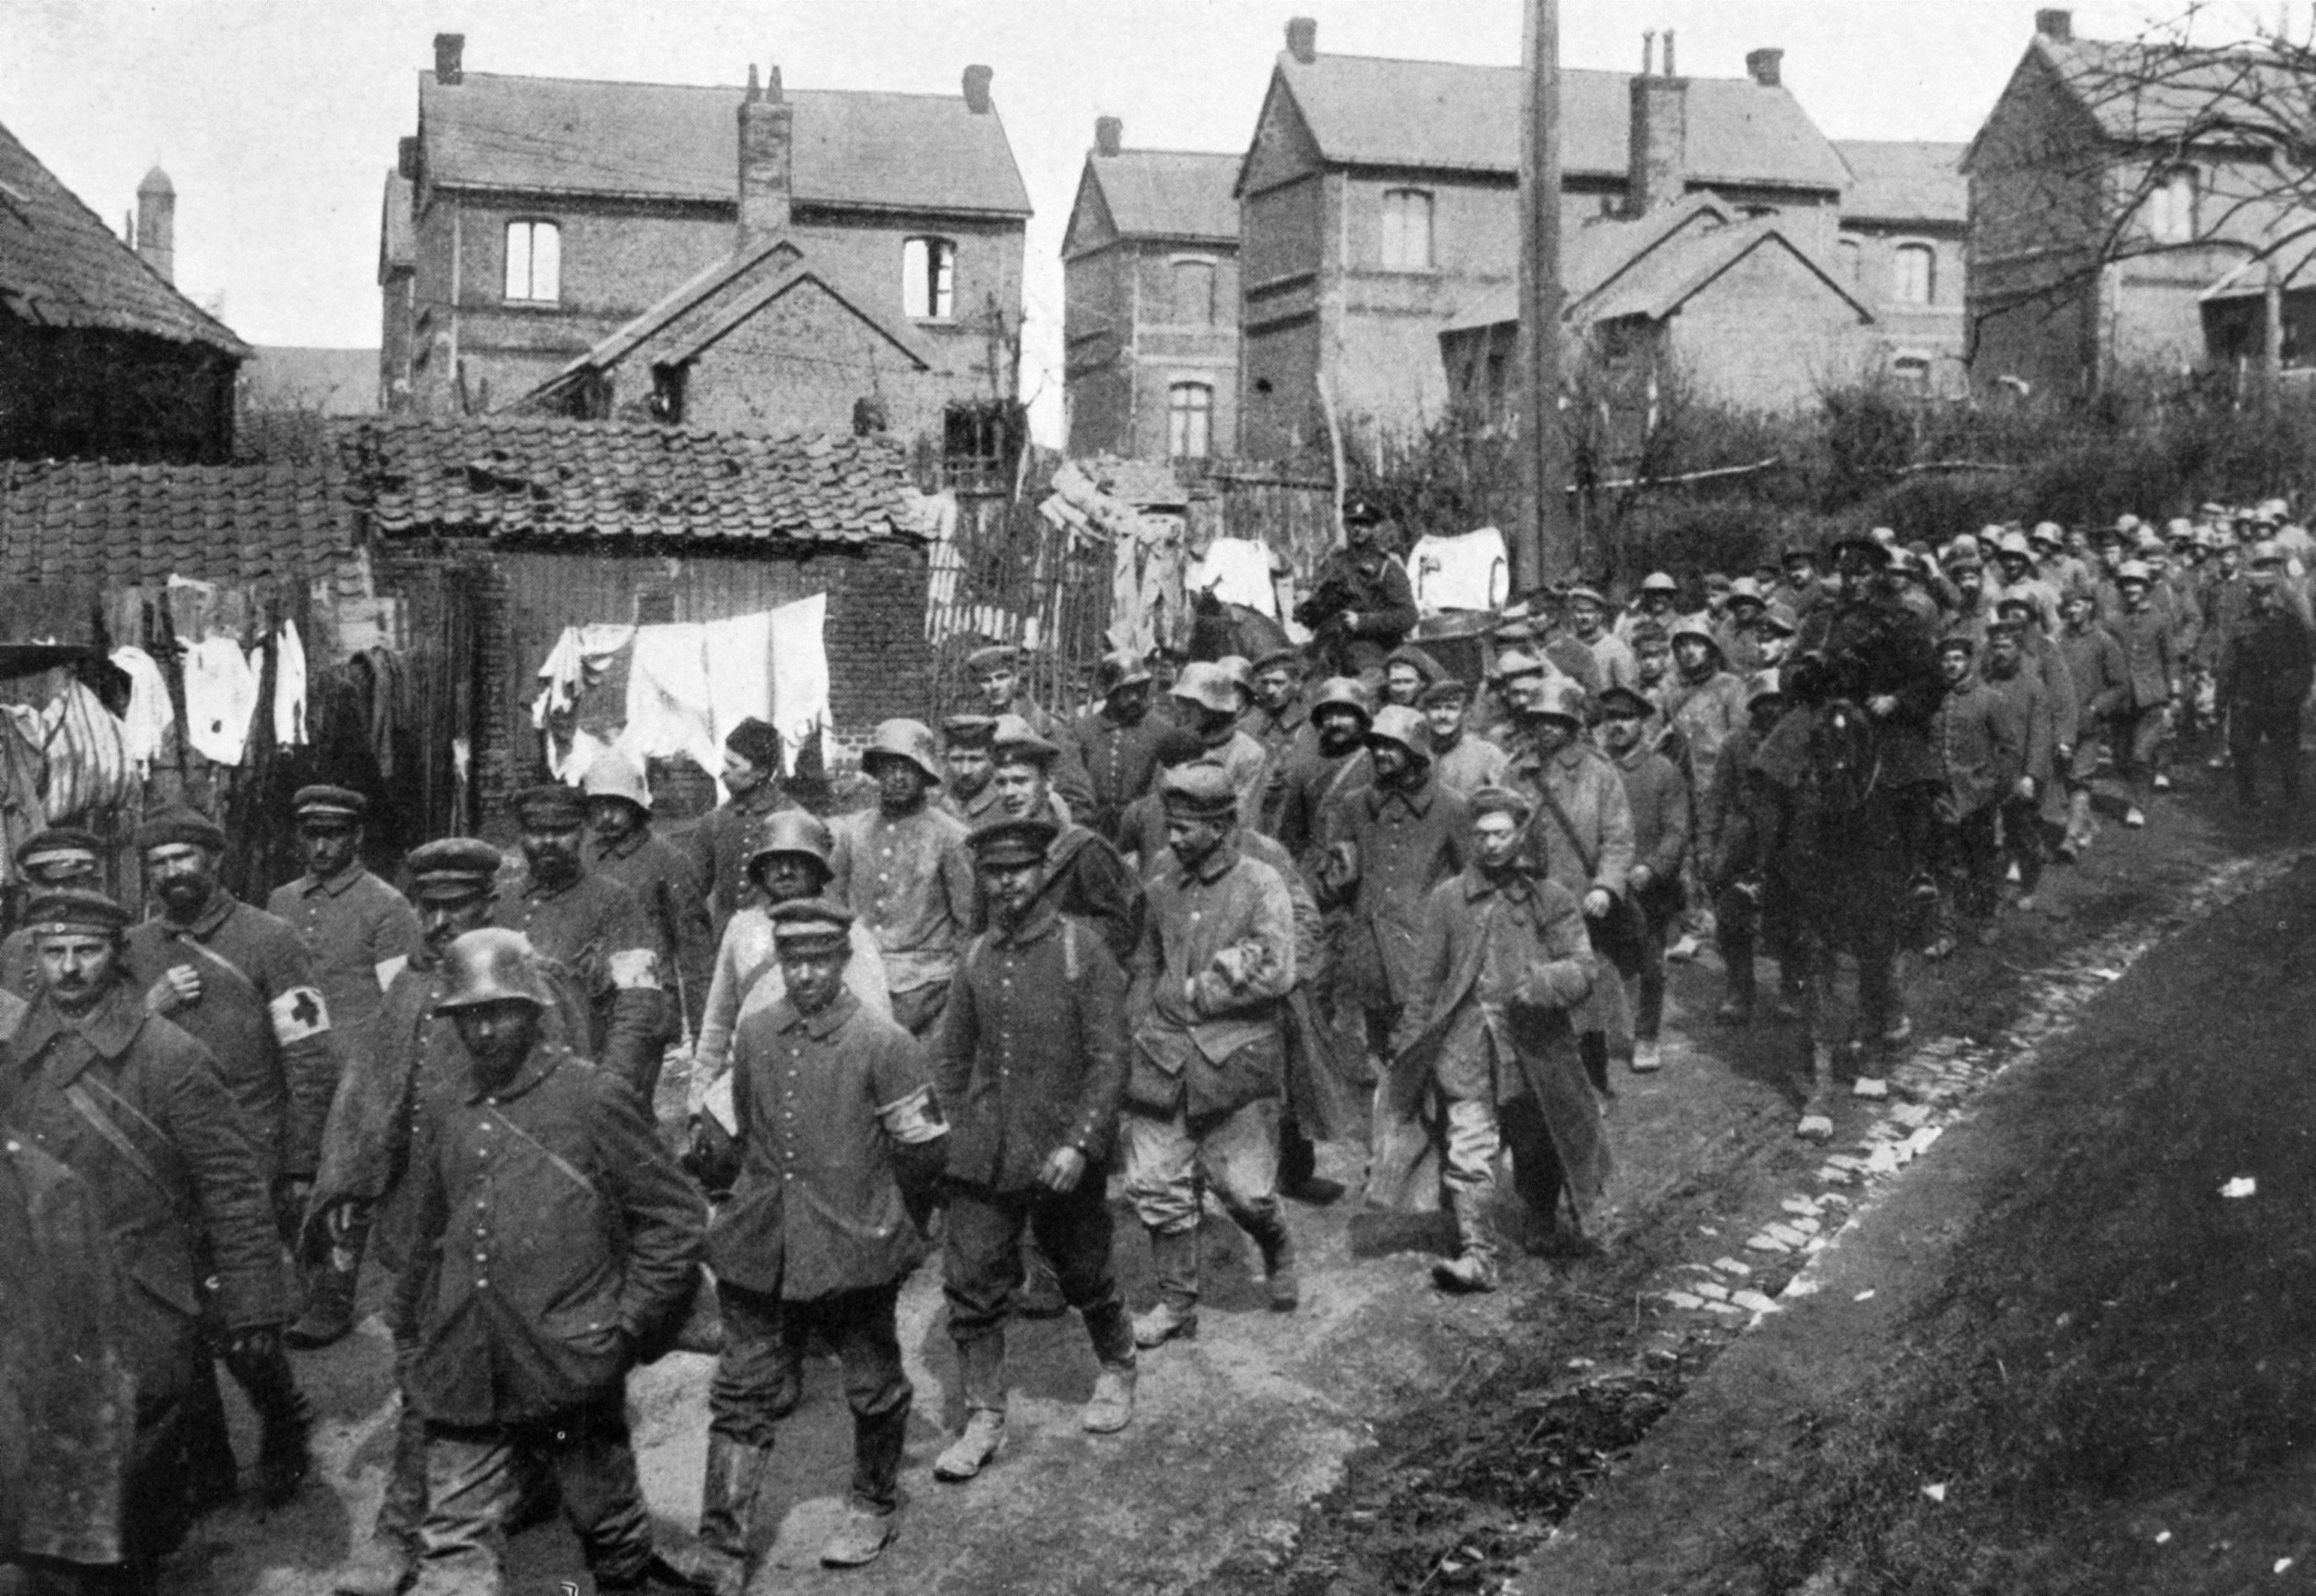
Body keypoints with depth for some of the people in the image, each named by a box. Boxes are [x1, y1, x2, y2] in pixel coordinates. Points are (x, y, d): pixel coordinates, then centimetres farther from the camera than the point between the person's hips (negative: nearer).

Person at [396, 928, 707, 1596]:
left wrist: (627, 1326, -8)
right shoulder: (441, 1113, 7)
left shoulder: (595, 1097, -7)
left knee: (611, 1529, 13)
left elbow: (677, 1215, -5)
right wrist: (415, 1321, 16)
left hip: (573, 1368, -4)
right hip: (463, 1381, 4)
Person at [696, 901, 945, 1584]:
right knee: (743, 1395, 4)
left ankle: (875, 1507, 38)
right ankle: (722, 1559, 9)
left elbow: (921, 1150, -4)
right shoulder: (753, 1036, 2)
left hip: (855, 1252, -3)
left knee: (873, 1389, 14)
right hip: (760, 1252, 3)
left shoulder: (884, 1045, -12)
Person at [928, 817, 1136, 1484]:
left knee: (1085, 1277, 14)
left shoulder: (1082, 949, -10)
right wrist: (961, 1129, 5)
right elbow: (951, 1054, 14)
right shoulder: (977, 958, 3)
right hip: (984, 1159, 3)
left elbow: (1108, 1058, -12)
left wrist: (1080, 1143, -19)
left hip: (1062, 1159, -3)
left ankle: (1117, 1371, 41)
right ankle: (984, 1420, 12)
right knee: (971, 1289, 0)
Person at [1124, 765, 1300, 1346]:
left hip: (1236, 1057, -4)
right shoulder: (1162, 890, 10)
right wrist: (1131, 1045, 7)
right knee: (1156, 1186, 4)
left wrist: (1193, 993, -8)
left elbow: (1279, 975, -13)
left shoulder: (1261, 884, -4)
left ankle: (1278, 1252, 31)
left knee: (1246, 1190, -2)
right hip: (1163, 1058, 4)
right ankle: (1177, 1305, 19)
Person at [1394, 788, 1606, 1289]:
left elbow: (1585, 966, -2)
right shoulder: (1446, 899, 5)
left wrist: (1544, 981, -21)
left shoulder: (1550, 899, 3)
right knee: (1469, 1149, -10)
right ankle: (1475, 1255, -9)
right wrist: (1414, 1039, 7)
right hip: (1466, 1045, 0)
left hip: (1534, 1044, 1)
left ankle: (1544, 1229, 38)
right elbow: (1427, 977, 10)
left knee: (1536, 1147, 15)